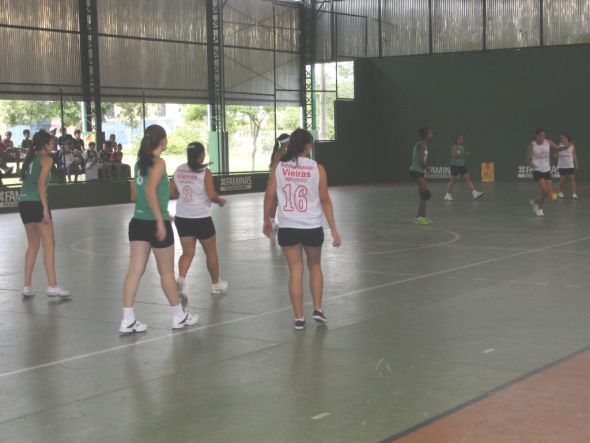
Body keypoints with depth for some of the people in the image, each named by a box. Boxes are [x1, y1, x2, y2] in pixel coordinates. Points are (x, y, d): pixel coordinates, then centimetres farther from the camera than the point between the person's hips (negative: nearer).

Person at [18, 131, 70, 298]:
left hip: (24, 202, 8)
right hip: (36, 203, -8)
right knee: (49, 245, -3)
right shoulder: (46, 159, -5)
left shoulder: (30, 158, 18)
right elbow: (41, 184, -15)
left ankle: (27, 286, 15)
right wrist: (45, 208, -18)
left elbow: (25, 180, 16)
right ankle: (53, 286, -5)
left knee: (33, 244, 16)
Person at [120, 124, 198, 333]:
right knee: (167, 272, 7)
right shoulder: (158, 163, -12)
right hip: (156, 223, -7)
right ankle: (179, 316, 21)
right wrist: (160, 220, -24)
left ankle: (128, 320, 1)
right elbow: (150, 190, -24)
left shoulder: (141, 162, 10)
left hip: (138, 222, 7)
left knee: (135, 271, 3)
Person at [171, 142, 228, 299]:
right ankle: (216, 284, 27)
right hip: (201, 218, -4)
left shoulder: (179, 170, 3)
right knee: (211, 252, 14)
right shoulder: (205, 172, -12)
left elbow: (173, 193, 8)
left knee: (188, 252, 10)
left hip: (182, 217, 4)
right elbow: (212, 196, -17)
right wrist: (220, 201, 3)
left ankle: (181, 278, -16)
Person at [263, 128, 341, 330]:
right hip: (312, 227, -1)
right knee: (315, 266, 21)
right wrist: (334, 230, -1)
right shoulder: (317, 168, -5)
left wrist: (266, 219, 14)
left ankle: (299, 318, 9)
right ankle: (317, 309, 19)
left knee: (295, 270, 7)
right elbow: (325, 200, -5)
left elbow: (269, 196, -1)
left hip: (288, 228, 1)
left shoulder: (279, 167, -1)